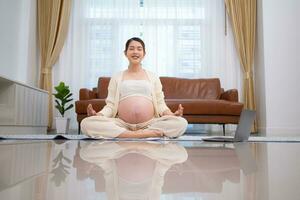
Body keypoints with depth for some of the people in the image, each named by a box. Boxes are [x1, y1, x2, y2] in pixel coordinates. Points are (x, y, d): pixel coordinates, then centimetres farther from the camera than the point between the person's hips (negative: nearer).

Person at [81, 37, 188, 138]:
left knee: (181, 122, -27)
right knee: (87, 123, -28)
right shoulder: (116, 78, 16)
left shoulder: (153, 77, 17)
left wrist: (171, 114, -9)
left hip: (150, 124, 0)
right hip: (122, 124, 0)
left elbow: (160, 103, 12)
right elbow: (110, 105, 10)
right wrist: (98, 115, -10)